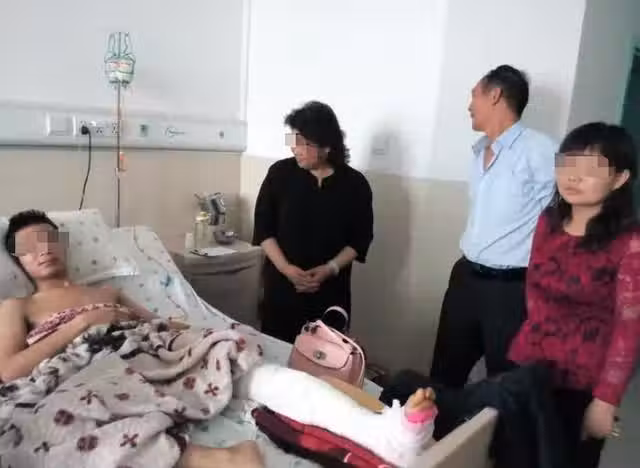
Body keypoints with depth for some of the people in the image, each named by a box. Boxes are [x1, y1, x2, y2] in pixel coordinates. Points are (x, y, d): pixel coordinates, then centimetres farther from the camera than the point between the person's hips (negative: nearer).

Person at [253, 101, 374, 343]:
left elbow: (360, 238, 1)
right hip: (281, 284, 1)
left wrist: (330, 268, -13)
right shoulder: (280, 173, -3)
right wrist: (286, 268, -13)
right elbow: (263, 228, -1)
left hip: (331, 290, 0)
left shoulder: (355, 184, -3)